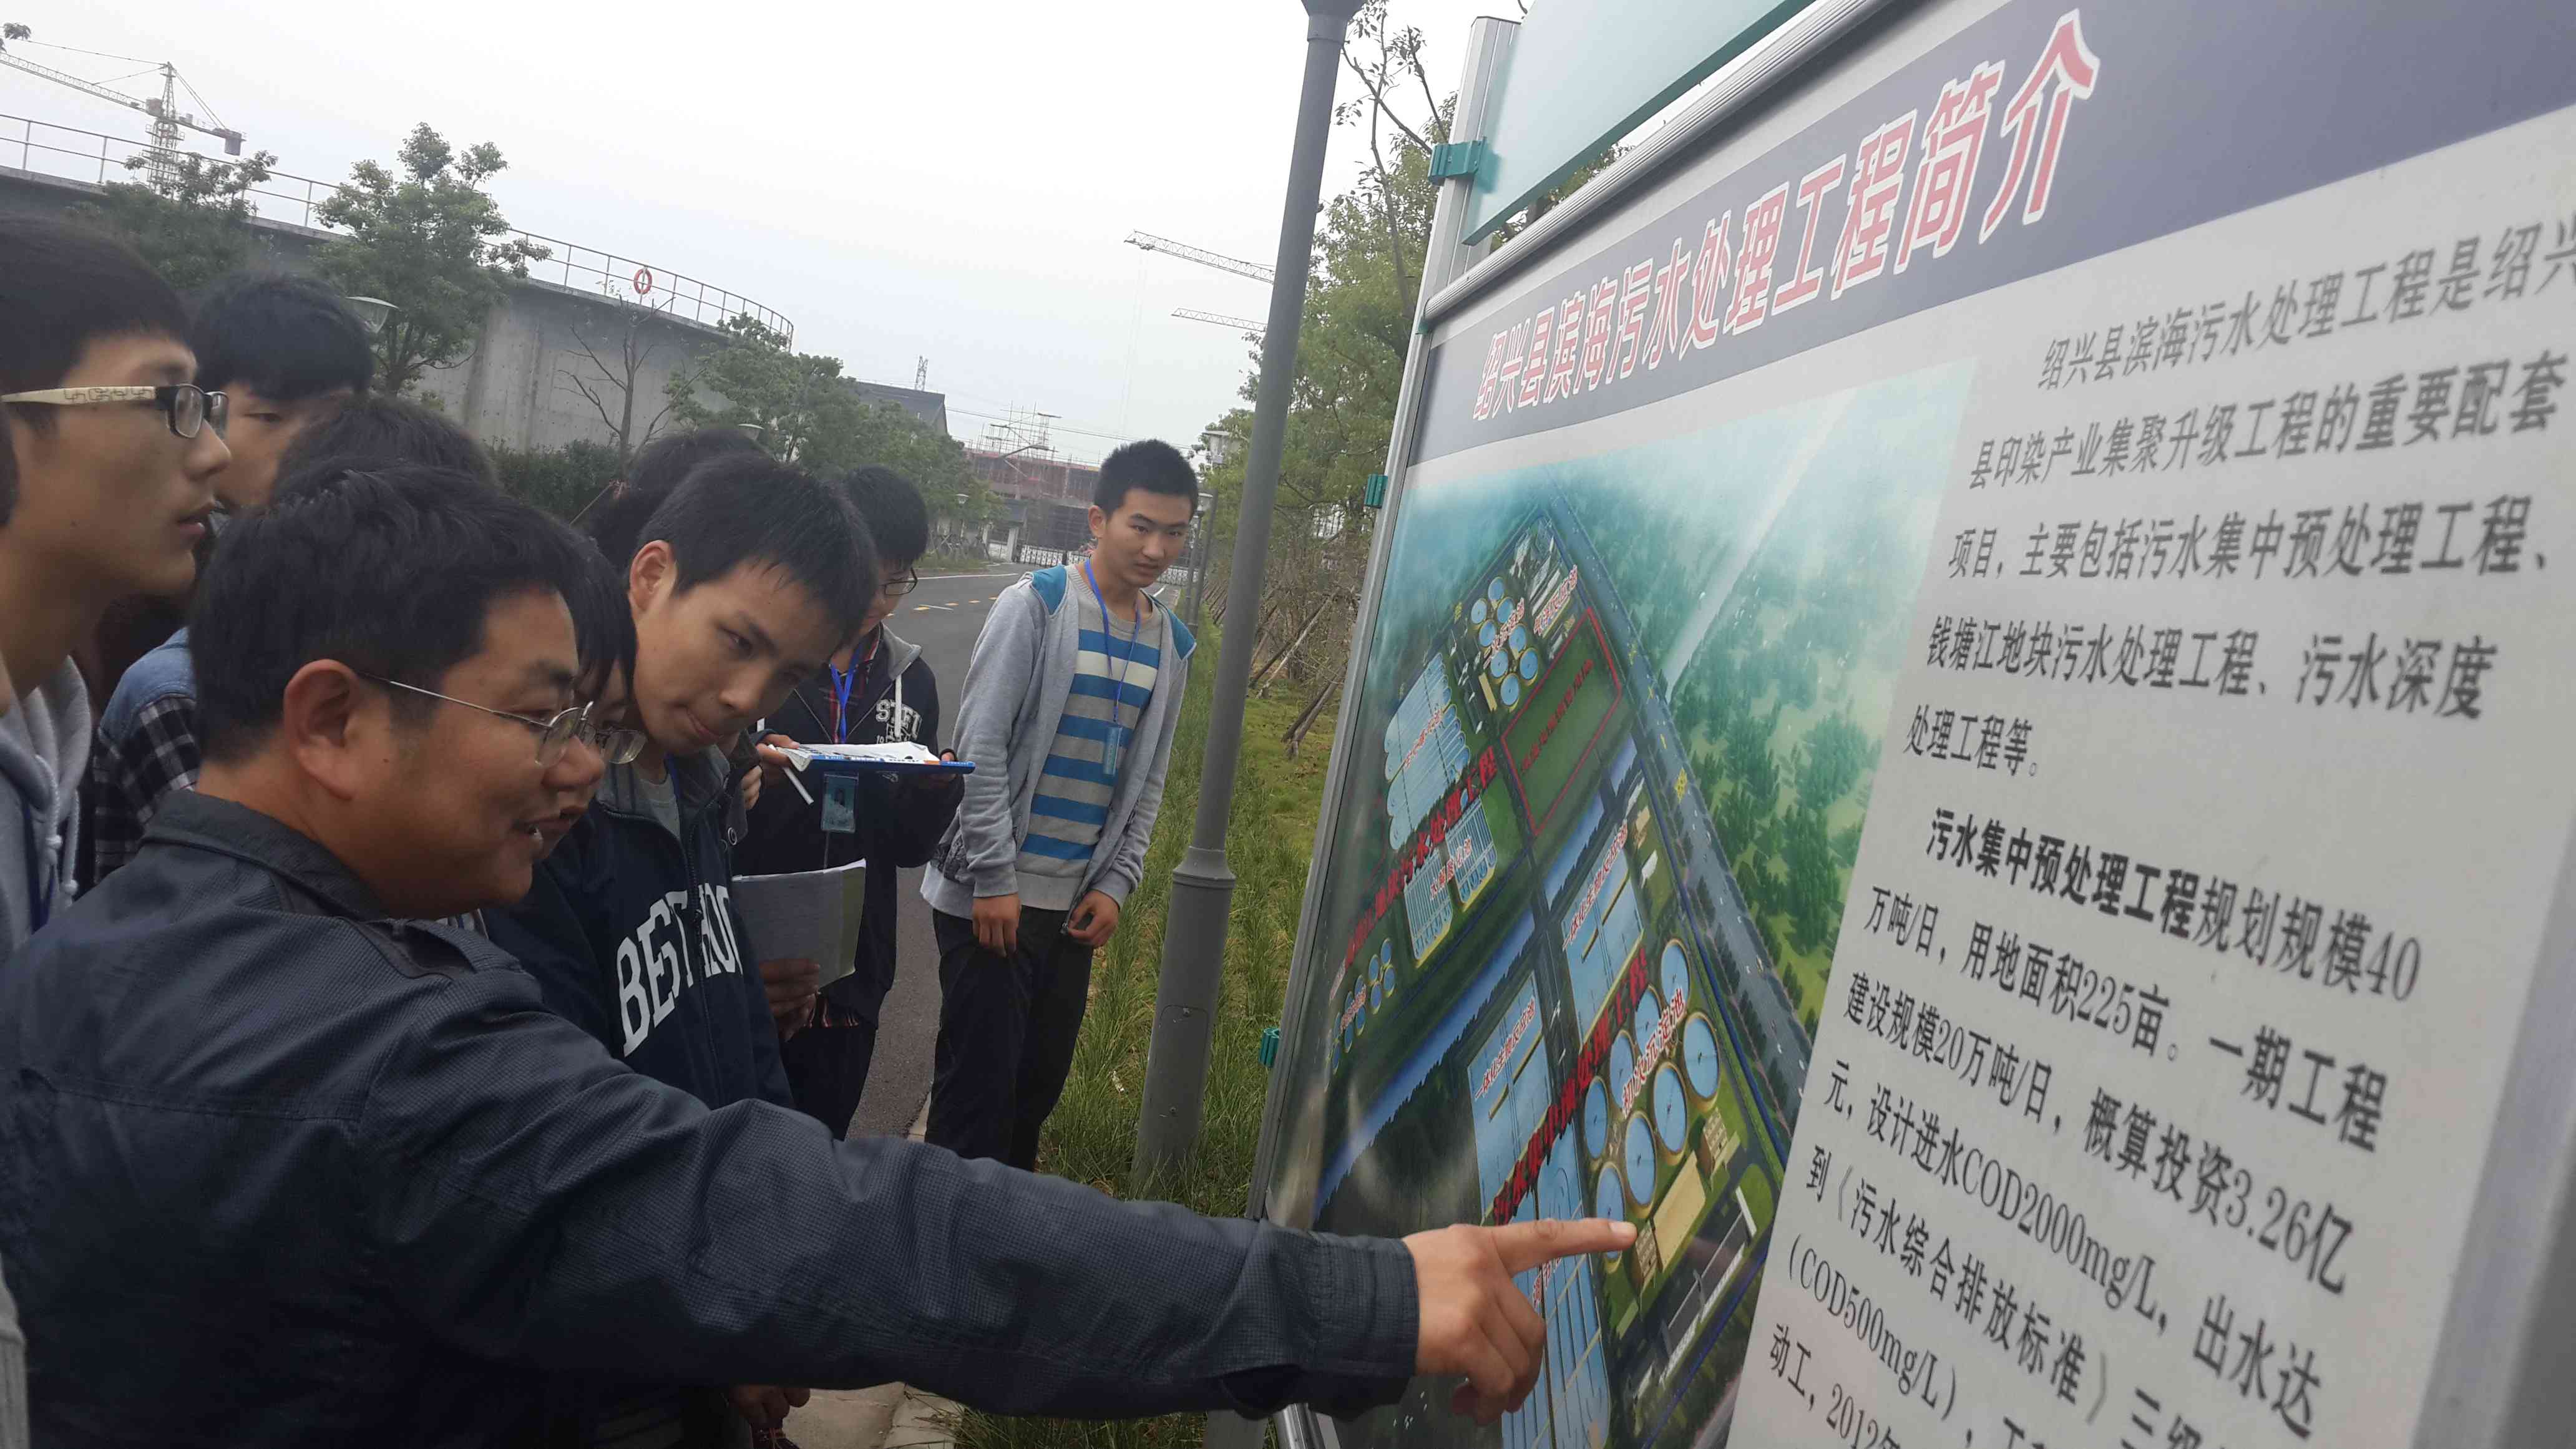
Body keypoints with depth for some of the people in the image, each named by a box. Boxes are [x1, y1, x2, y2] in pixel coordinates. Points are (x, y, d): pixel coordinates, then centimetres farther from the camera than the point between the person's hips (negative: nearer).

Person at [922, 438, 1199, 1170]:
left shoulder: (1172, 643, 10)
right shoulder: (1036, 605, -8)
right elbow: (981, 747, -12)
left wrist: (1115, 886, 3)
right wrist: (994, 881, -15)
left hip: (1079, 903, 6)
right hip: (994, 894, -5)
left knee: (1042, 1080, 14)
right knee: (979, 1082, -2)